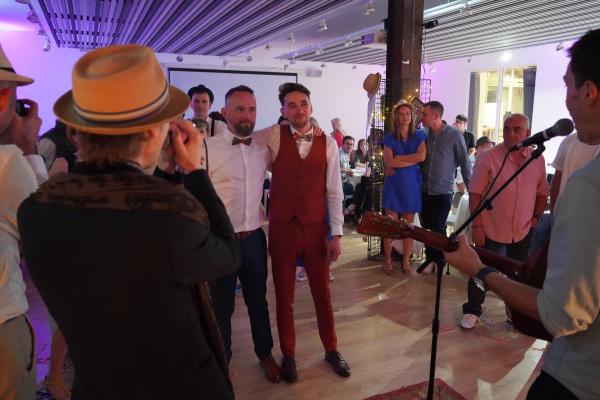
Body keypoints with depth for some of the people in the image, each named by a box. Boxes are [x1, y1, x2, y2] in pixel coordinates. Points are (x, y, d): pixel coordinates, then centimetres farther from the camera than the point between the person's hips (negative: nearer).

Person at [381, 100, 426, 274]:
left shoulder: (419, 136, 6)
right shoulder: (389, 138, 2)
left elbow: (422, 156, -11)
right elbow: (389, 162, -11)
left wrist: (398, 158, -11)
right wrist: (412, 160, -11)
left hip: (412, 184, 1)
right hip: (394, 184, -1)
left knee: (408, 225, 7)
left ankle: (406, 260, 18)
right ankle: (388, 260, 11)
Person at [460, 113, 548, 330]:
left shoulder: (538, 159, 1)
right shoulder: (488, 157, -12)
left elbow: (542, 192, 12)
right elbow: (475, 193, -12)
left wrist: (536, 218, 2)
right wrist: (476, 225, -15)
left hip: (523, 231, 4)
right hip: (491, 229, -4)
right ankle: (472, 311, 24)